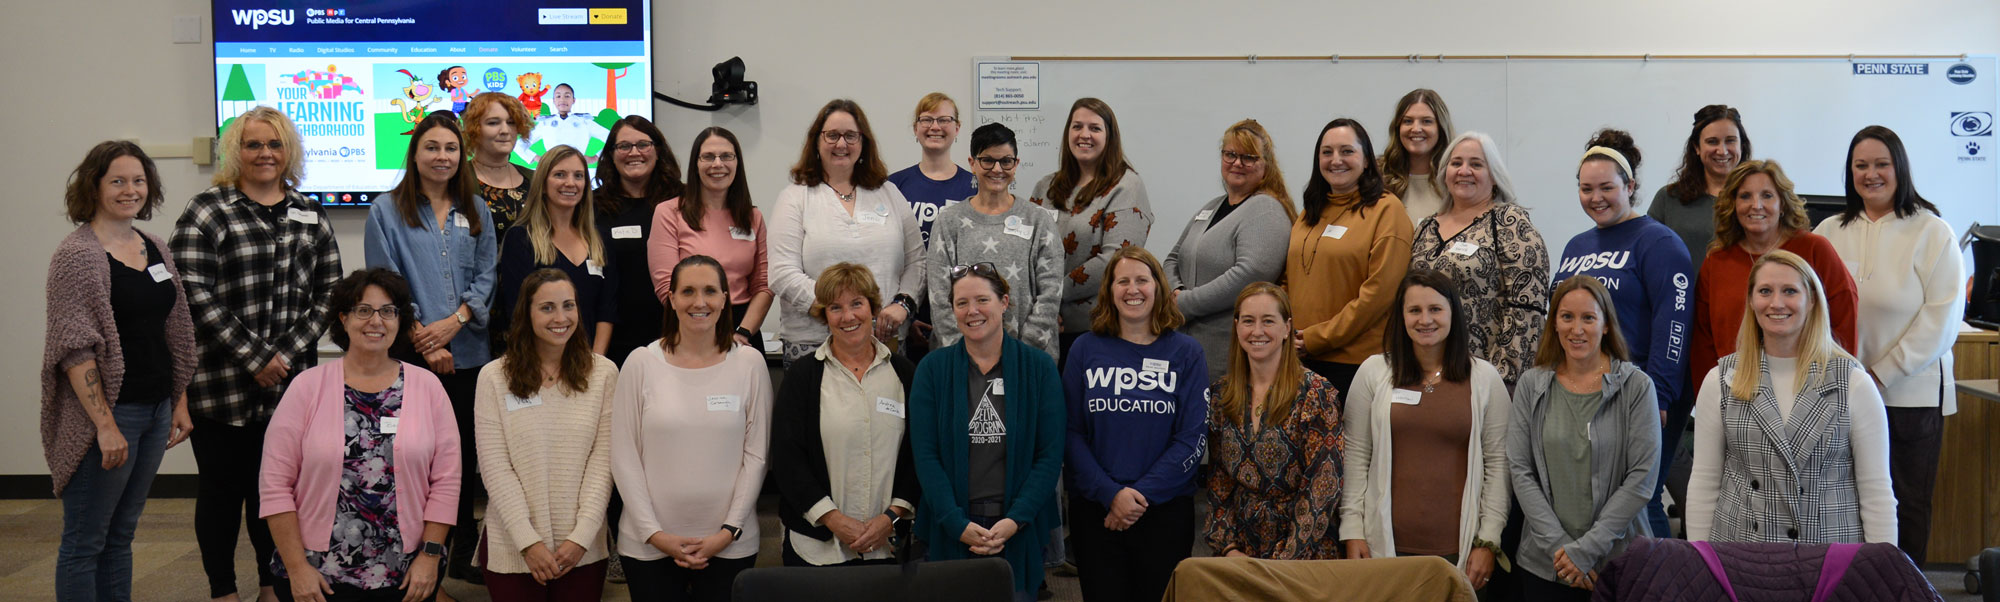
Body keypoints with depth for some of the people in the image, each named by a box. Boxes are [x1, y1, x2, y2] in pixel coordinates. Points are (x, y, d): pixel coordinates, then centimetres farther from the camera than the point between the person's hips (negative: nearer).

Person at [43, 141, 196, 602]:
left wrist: (181, 403, 13)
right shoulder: (78, 254, -11)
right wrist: (105, 425, -20)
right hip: (108, 413, -7)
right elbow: (74, 349, -16)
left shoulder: (155, 247, 11)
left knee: (121, 534, 15)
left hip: (156, 410, 7)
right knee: (85, 540, 2)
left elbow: (177, 333, 17)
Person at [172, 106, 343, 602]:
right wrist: (254, 359, -14)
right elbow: (195, 294, -10)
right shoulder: (207, 211, -2)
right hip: (220, 384, -3)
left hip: (289, 381, 3)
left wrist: (288, 353, -6)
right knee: (222, 486, 5)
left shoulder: (310, 215, 11)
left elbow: (328, 291, 7)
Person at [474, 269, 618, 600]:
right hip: (513, 548, -1)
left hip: (582, 548, 1)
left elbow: (603, 459, -3)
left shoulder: (603, 373, -1)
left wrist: (582, 536, -10)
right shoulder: (494, 377, -4)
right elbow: (494, 465, -6)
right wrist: (528, 541, -12)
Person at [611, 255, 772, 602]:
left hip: (729, 545, 0)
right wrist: (655, 534, -7)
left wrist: (728, 531, -6)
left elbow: (756, 454, 0)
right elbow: (624, 458, -1)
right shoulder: (641, 363, -1)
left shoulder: (749, 363, -1)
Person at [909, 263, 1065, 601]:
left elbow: (1051, 453, -2)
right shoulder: (932, 368, 2)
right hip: (951, 532, 0)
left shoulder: (1038, 367, 1)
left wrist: (1015, 520, -12)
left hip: (1020, 531, 0)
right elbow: (925, 454, -3)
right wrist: (958, 524, -12)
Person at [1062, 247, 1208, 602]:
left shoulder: (1186, 352, 2)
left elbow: (1193, 439, -5)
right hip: (1095, 507, 0)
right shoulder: (1086, 350, 3)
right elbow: (1071, 433, -2)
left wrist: (1141, 494, -13)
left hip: (1166, 507, 0)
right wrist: (1111, 493, -14)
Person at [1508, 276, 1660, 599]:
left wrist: (1587, 548, -12)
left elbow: (1642, 477, -8)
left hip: (1617, 563, -2)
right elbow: (1519, 470, -1)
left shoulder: (1637, 386, -3)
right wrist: (1558, 545, -11)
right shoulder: (1531, 385, 3)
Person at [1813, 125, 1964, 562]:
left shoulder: (1932, 232, -3)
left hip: (1912, 392, -3)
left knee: (1907, 503, 6)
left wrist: (1883, 374, -12)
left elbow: (1942, 316, -9)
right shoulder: (1830, 233, 8)